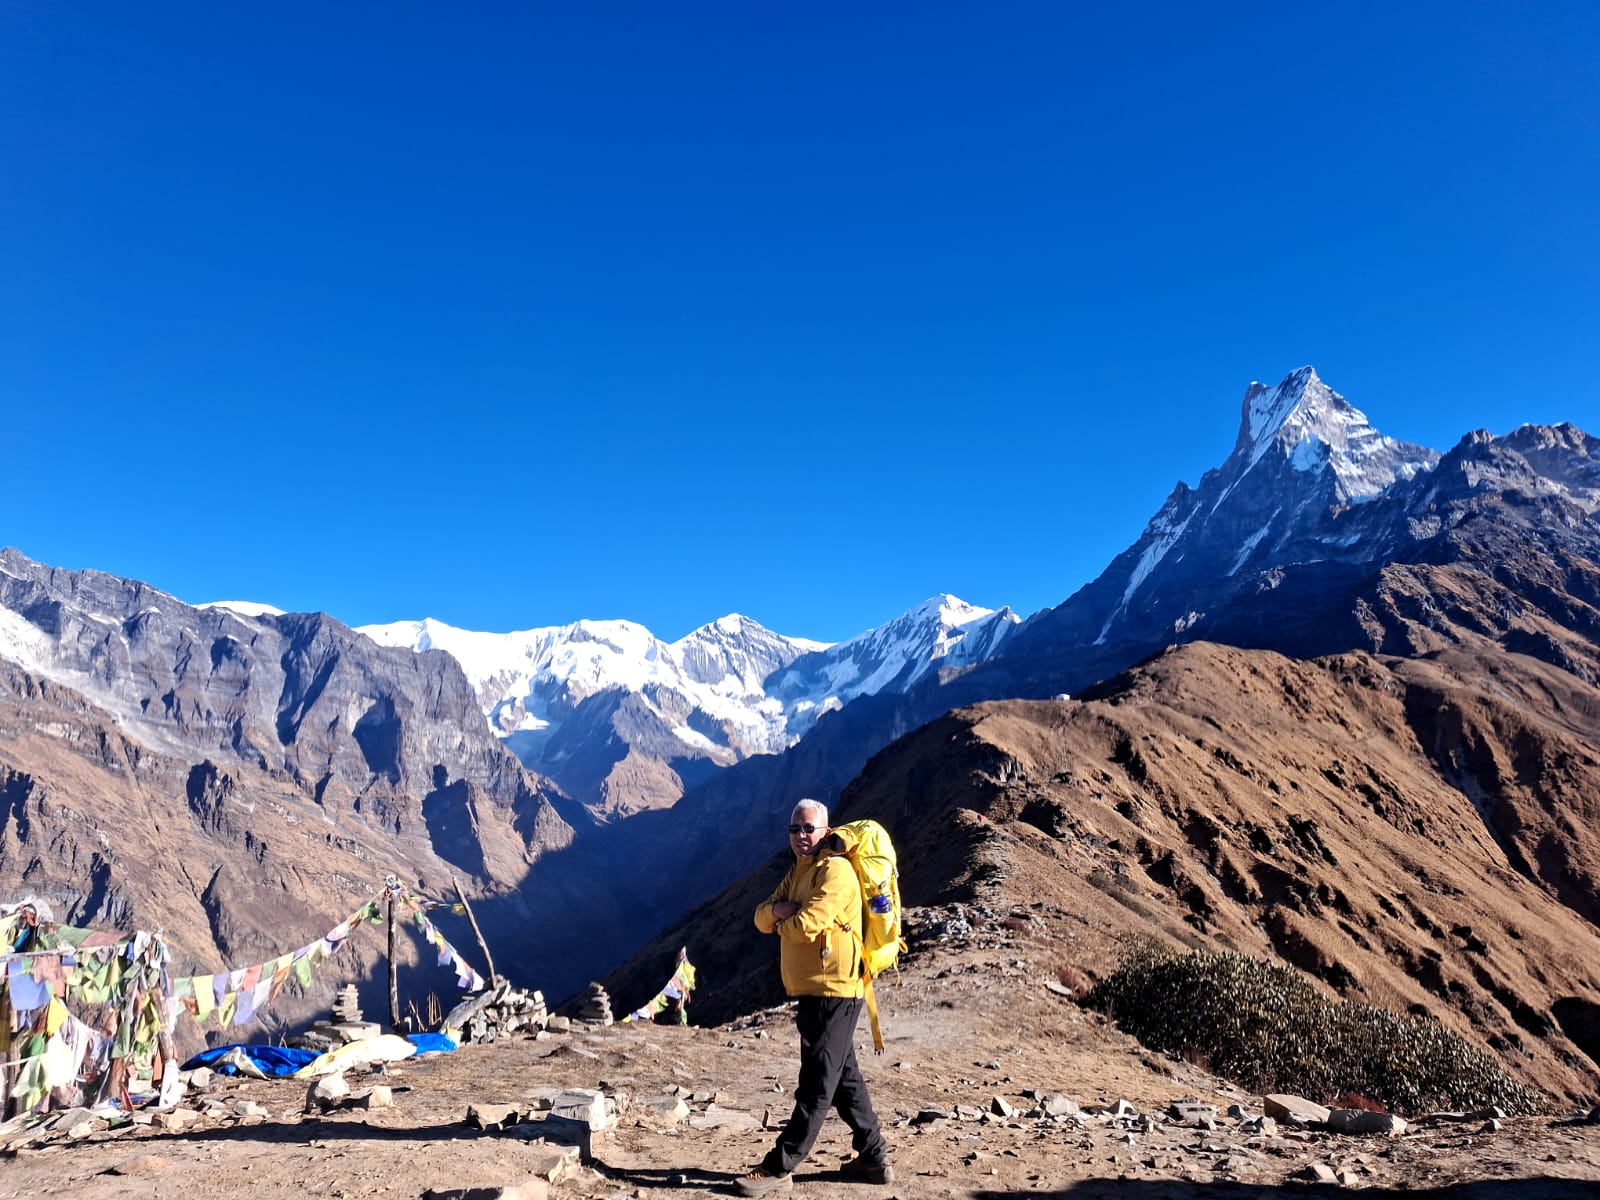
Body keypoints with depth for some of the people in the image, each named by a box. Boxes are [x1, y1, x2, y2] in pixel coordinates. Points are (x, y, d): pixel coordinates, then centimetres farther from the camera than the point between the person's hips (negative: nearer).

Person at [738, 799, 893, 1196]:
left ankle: (779, 1168, 3)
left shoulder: (835, 870, -14)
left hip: (832, 992, -10)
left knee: (816, 1085, -2)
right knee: (844, 1077, 17)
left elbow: (807, 925, -24)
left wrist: (782, 921, -3)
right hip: (814, 993, 10)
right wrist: (778, 909, -12)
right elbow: (762, 918, 11)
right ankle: (874, 1157, 27)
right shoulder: (798, 873, 16)